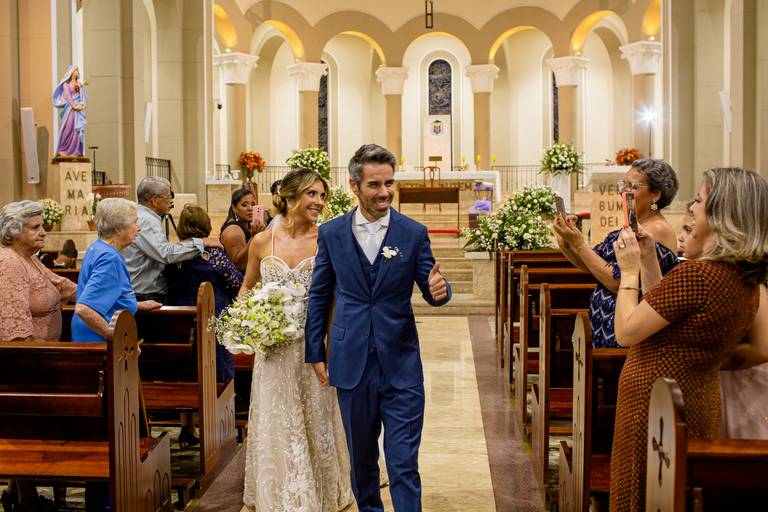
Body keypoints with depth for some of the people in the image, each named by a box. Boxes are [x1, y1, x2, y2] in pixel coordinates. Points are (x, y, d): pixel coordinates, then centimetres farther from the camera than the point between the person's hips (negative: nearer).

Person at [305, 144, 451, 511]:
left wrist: (439, 290, -23)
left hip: (401, 364, -1)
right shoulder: (331, 233, 1)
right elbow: (319, 296, 8)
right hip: (351, 363, 2)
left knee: (404, 463, -1)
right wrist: (315, 354, 7)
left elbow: (431, 290, 2)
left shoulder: (414, 233, -2)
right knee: (362, 457, 17)